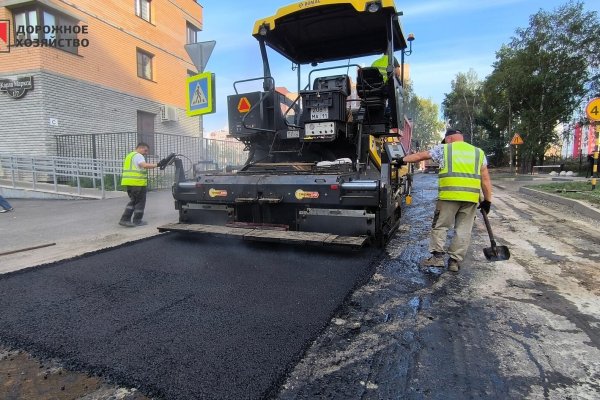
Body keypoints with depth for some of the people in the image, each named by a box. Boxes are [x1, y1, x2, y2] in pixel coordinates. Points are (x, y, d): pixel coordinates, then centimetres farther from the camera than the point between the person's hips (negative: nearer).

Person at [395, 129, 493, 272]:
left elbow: (420, 155, 15)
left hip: (449, 195, -3)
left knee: (440, 226, 8)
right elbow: (486, 179, 12)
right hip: (471, 197, 3)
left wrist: (403, 159, 28)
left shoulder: (444, 149, 9)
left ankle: (437, 256, 4)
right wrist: (487, 200, 14)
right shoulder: (479, 152, 17)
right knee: (463, 230, 8)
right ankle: (455, 261, 10)